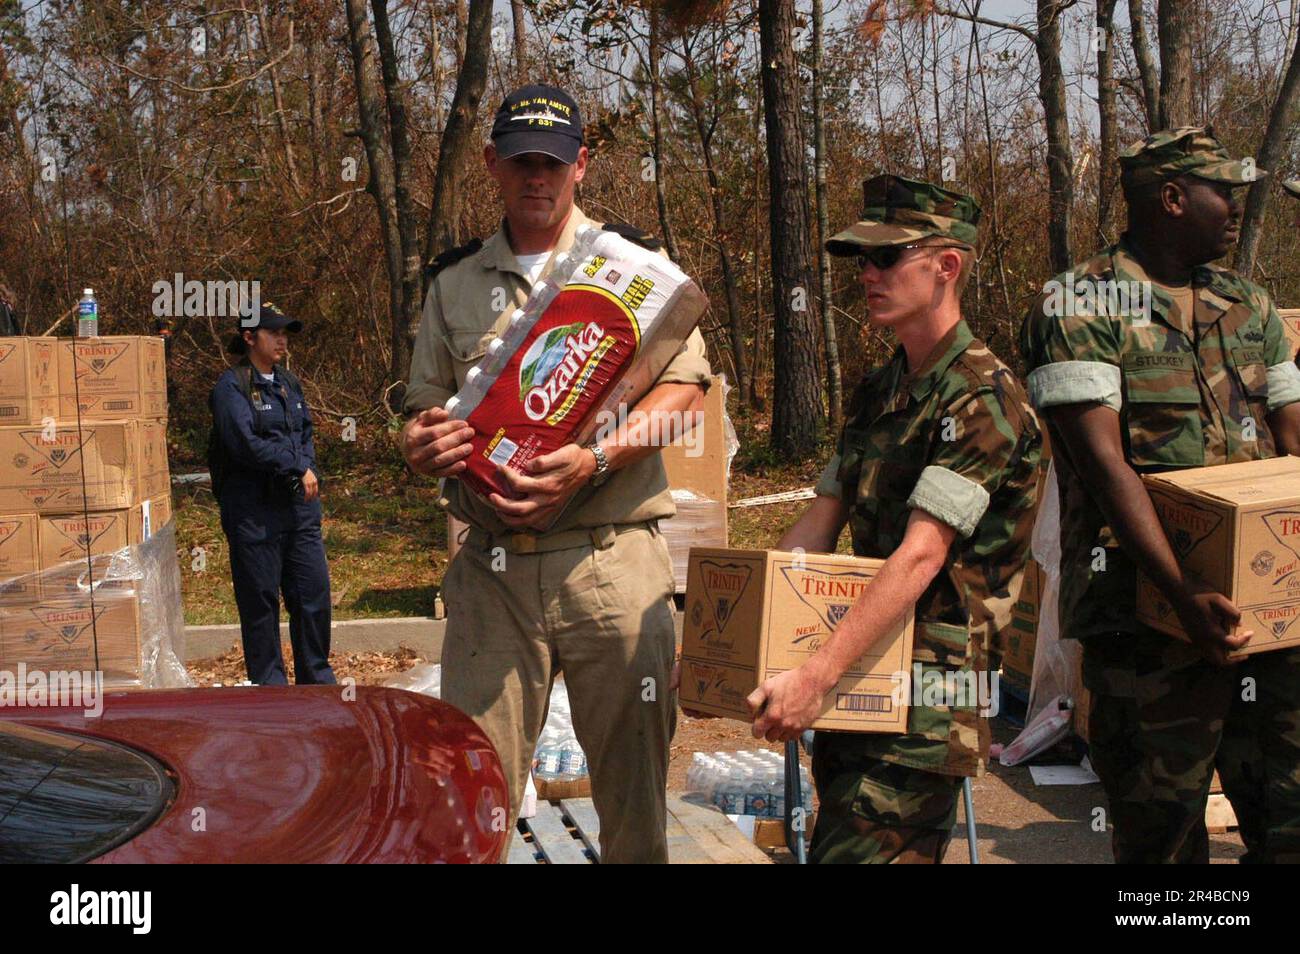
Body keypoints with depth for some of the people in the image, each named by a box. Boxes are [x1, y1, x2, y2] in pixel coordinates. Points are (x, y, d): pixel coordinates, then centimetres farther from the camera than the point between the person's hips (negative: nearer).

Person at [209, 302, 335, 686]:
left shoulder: (289, 382, 16)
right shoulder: (231, 387, -7)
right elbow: (246, 443, -17)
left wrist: (308, 471, -2)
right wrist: (297, 467, -11)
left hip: (299, 504, 7)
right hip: (253, 510, -7)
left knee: (314, 592, 9)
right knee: (260, 600, 2)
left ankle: (317, 676, 22)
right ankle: (268, 683, 13)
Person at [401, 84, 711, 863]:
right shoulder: (455, 282, 15)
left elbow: (685, 389, -2)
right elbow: (423, 408, 16)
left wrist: (593, 461, -18)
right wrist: (423, 446, -9)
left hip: (613, 558, -2)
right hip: (492, 566, 2)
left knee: (633, 782, 5)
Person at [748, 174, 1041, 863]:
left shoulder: (983, 398, -15)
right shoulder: (875, 392, 12)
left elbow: (921, 556, -24)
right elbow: (817, 527, 10)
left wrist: (816, 677, -30)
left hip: (928, 695, -8)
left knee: (858, 851, -8)